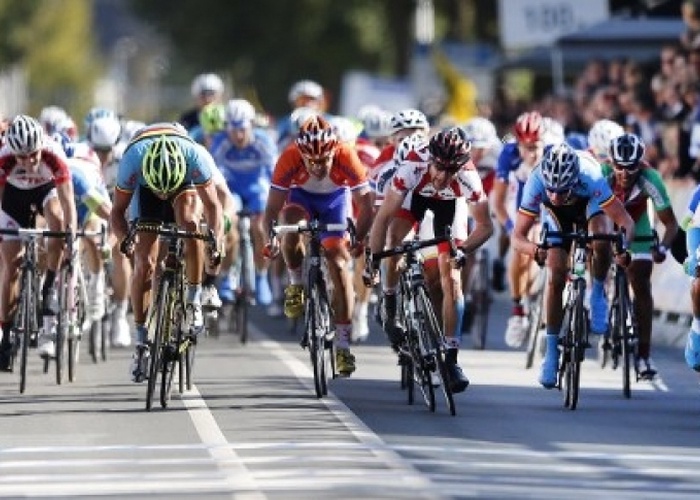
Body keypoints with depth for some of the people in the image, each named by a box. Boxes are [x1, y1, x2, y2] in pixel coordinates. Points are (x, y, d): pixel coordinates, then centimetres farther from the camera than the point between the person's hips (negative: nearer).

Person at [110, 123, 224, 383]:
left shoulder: (196, 156, -39)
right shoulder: (132, 160, -37)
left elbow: (213, 206, -31)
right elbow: (117, 211, -26)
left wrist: (216, 244, -45)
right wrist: (126, 241, -45)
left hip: (187, 185, -1)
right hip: (145, 191, 1)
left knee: (189, 222, -35)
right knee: (144, 264, -10)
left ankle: (194, 300, -21)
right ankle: (141, 342, 2)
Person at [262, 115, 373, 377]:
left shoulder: (347, 157, -35)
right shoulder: (289, 159, -35)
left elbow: (365, 204, -27)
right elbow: (273, 207, -30)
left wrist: (358, 239, -38)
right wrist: (271, 238, -45)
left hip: (335, 199, 0)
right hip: (301, 196, 0)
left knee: (339, 262, -11)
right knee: (291, 226, -33)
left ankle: (343, 344, -7)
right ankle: (296, 285, -6)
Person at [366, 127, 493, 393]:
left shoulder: (468, 179, -39)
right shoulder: (413, 166, -43)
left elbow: (485, 226, -27)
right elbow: (384, 216, -39)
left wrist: (463, 249, -44)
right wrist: (372, 261, -43)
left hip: (449, 203, -2)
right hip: (416, 193, 2)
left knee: (451, 277, -10)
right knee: (394, 237, -21)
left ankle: (451, 358, -9)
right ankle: (389, 297, 11)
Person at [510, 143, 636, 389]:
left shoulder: (591, 178, -42)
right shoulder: (536, 183, -38)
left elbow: (626, 221, -38)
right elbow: (517, 237, -35)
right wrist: (535, 249, -57)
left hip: (589, 203, -1)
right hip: (557, 216, 1)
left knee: (601, 242, -33)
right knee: (555, 278, -10)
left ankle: (598, 295, -5)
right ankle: (551, 352, 3)